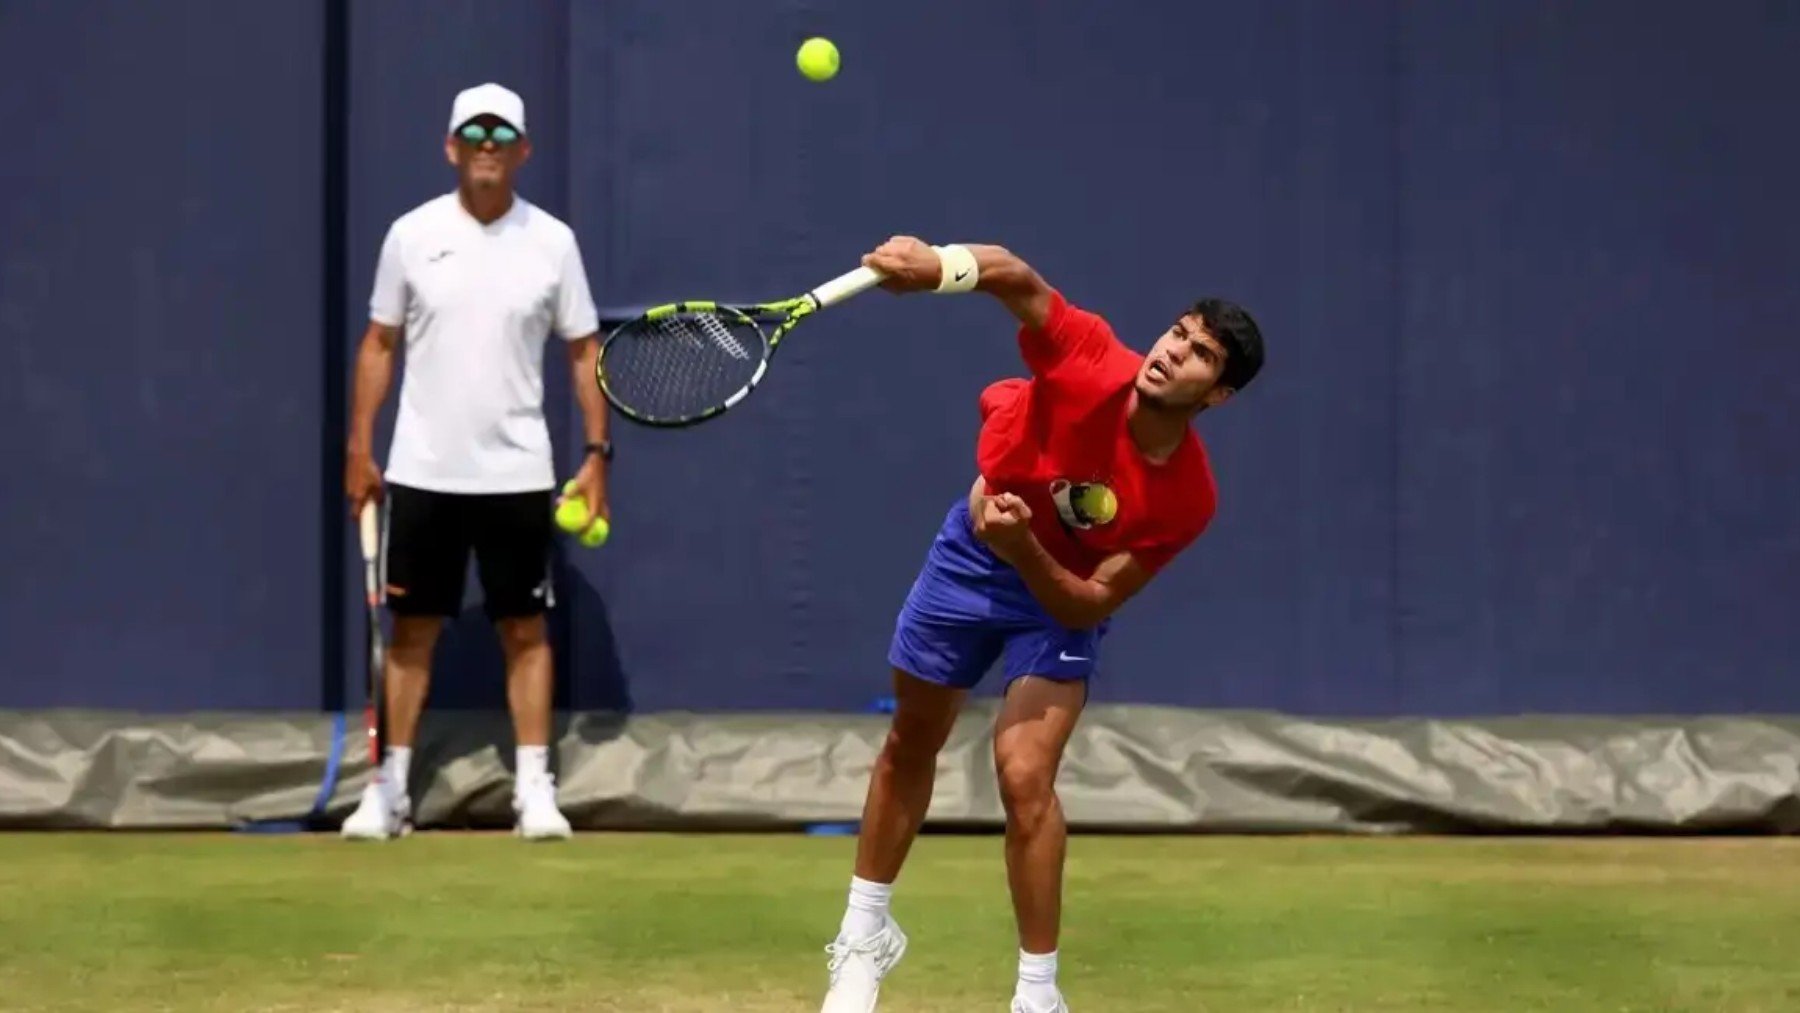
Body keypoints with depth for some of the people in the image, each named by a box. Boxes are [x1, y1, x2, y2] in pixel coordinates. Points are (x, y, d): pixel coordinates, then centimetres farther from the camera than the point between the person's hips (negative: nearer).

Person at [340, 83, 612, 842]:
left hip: (516, 472, 0)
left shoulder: (552, 241, 0)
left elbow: (584, 352, 4)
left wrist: (596, 452, -2)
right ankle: (390, 789, 11)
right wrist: (359, 449, 2)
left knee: (524, 629, 3)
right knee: (411, 628, 5)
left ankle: (534, 788, 8)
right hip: (422, 472, 0)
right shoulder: (412, 235, 0)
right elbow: (379, 345, 6)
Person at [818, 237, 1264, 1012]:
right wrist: (938, 266, -66)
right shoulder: (1090, 363, -31)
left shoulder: (1186, 498, -30)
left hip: (1062, 594, -2)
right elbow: (1017, 279, -46)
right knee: (909, 745, 17)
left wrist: (1025, 548, -42)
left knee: (1024, 776, -20)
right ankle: (865, 935, 39)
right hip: (973, 550, 2)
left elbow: (1092, 606, -25)